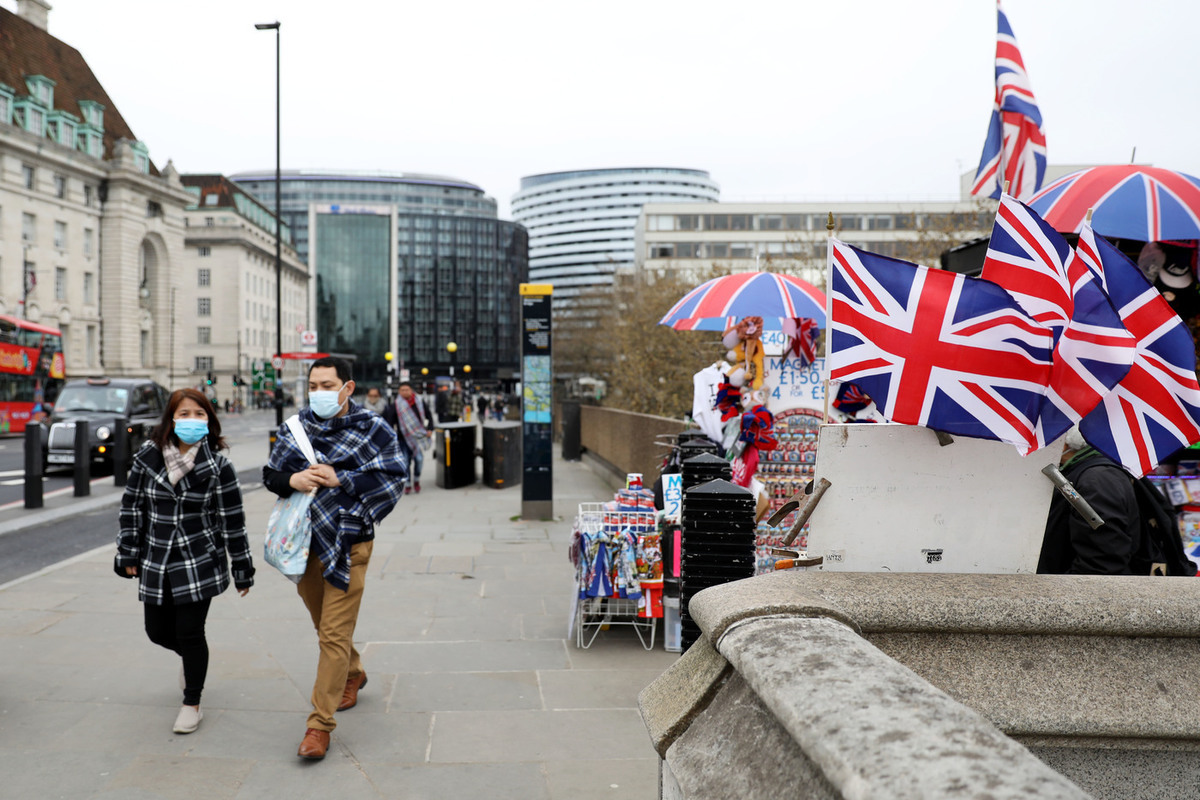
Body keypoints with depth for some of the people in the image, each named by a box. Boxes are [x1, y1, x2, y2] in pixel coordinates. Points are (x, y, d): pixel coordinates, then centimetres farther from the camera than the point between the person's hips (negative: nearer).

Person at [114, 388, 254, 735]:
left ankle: (192, 704, 20)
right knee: (157, 631, 13)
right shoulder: (147, 457, -3)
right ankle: (192, 660, 48)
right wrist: (129, 555, 5)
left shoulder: (218, 466, -9)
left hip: (199, 563, -3)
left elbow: (233, 521, -6)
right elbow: (132, 506, 6)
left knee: (190, 634, -1)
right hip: (156, 564, 4)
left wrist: (243, 571, -3)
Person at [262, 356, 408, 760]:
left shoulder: (372, 429, -7)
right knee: (324, 624, 20)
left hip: (347, 544, -5)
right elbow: (271, 475, 8)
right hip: (305, 541, 5)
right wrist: (292, 479, -15)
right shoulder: (296, 427, 5)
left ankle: (320, 723, 2)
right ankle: (353, 674, 47)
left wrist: (339, 480, -21)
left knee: (335, 633, -6)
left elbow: (394, 477, -14)